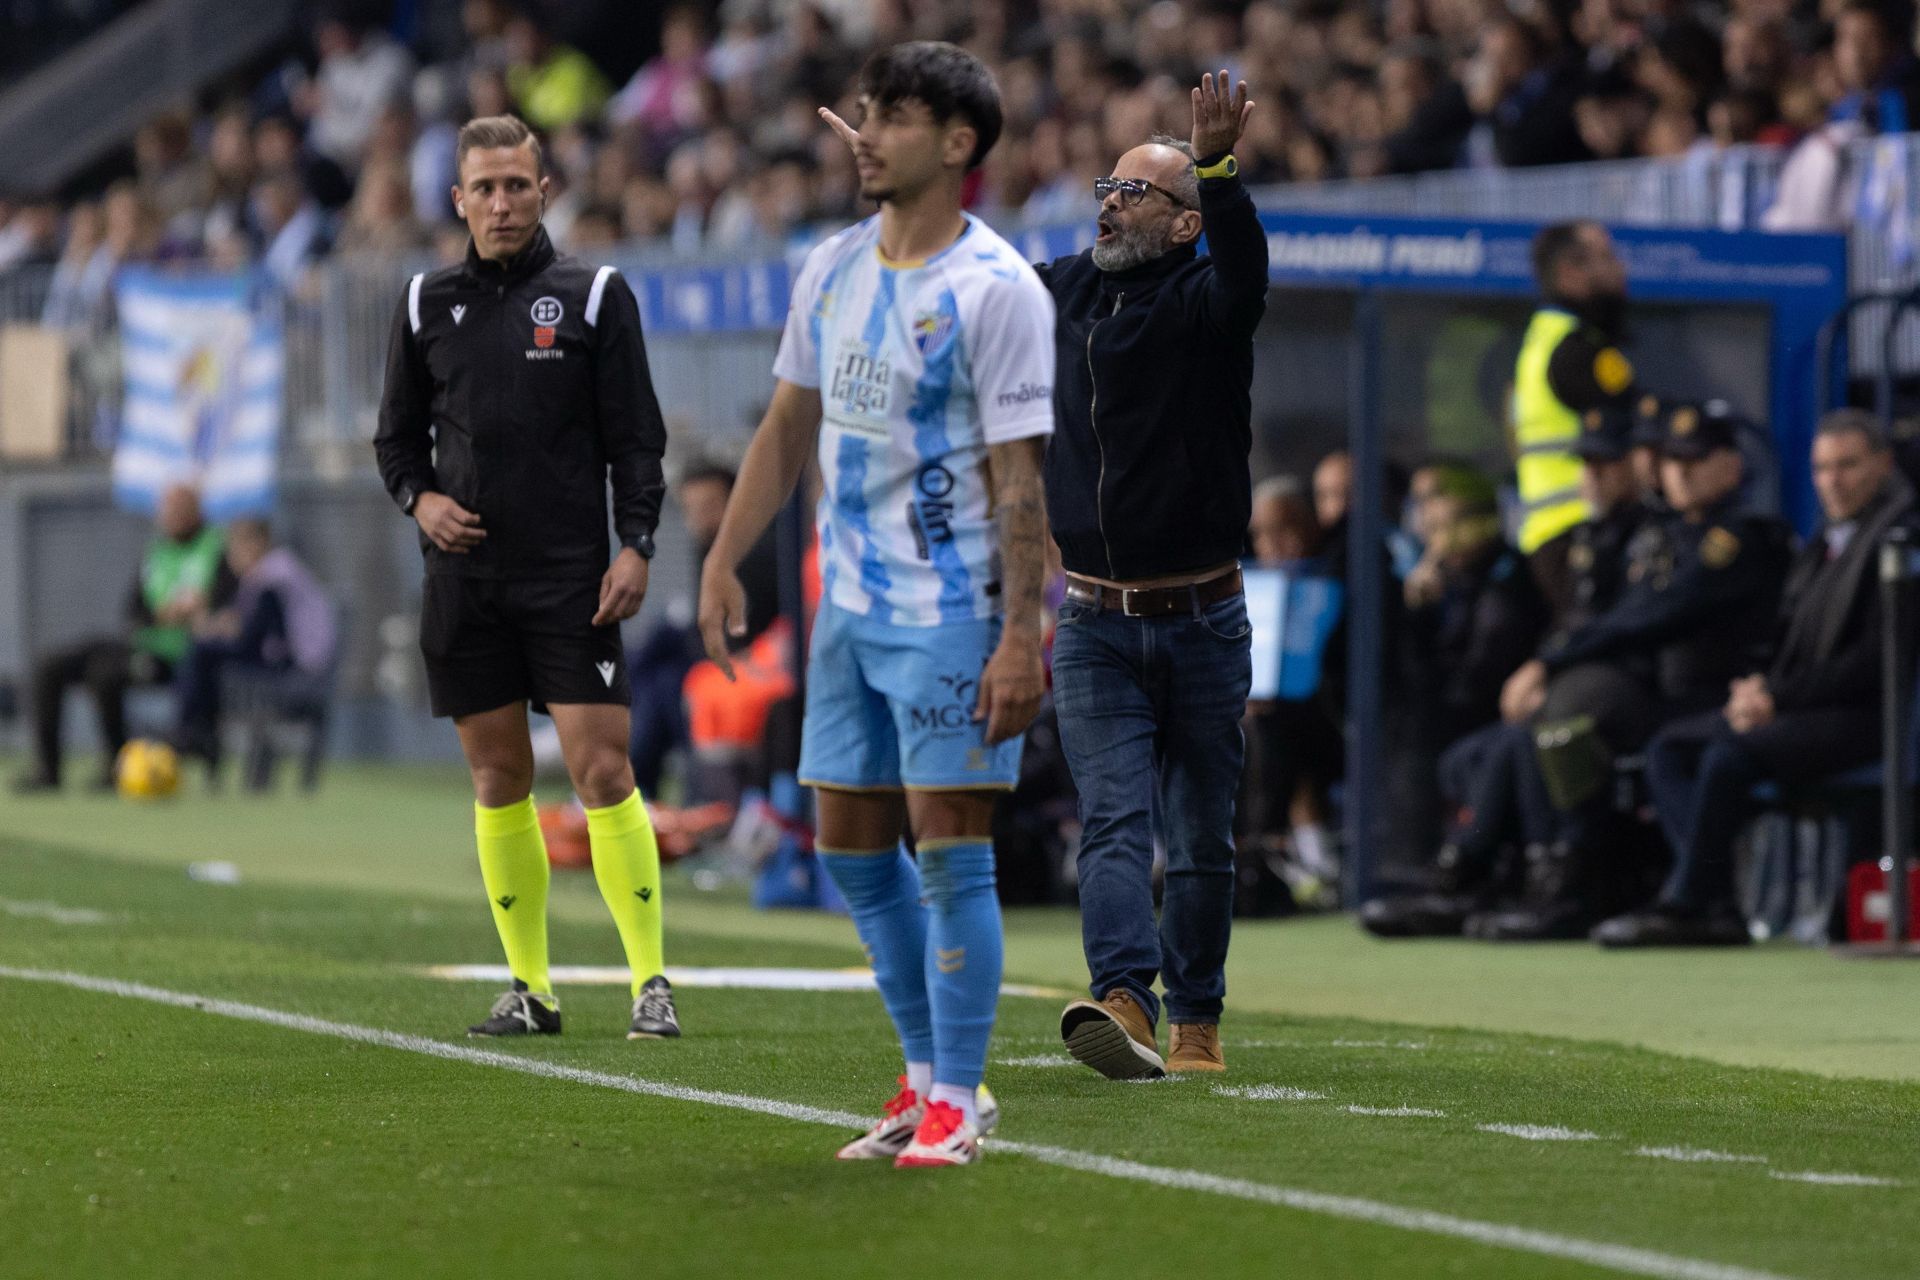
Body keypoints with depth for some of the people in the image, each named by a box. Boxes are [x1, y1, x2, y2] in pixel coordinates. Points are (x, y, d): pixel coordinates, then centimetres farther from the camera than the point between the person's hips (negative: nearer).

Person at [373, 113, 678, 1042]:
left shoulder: (594, 297, 2)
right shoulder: (427, 304, 10)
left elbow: (636, 436, 2)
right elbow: (397, 433, 18)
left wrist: (635, 546, -9)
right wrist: (419, 498, -2)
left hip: (572, 578, -3)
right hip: (464, 578, 3)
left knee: (603, 771, -10)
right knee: (499, 779, 5)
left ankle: (651, 982, -6)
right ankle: (529, 989, 11)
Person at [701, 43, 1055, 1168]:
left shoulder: (996, 290, -12)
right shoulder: (833, 271, 9)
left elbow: (1020, 479, -15)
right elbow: (789, 429, 18)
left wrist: (1021, 635, -19)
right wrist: (725, 559, 12)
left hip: (955, 613, -8)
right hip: (850, 609, 8)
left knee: (949, 848, -6)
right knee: (852, 849, 9)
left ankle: (957, 1102, 1)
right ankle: (930, 1077, 21)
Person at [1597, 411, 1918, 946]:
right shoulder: (1823, 543, 21)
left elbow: (1875, 659, -16)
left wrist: (1779, 698, -16)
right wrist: (1759, 689, -1)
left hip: (1865, 716, -10)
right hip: (1795, 706, 10)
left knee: (1728, 756, -29)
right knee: (1670, 748, -2)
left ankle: (1684, 904, -21)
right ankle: (1716, 904, -15)